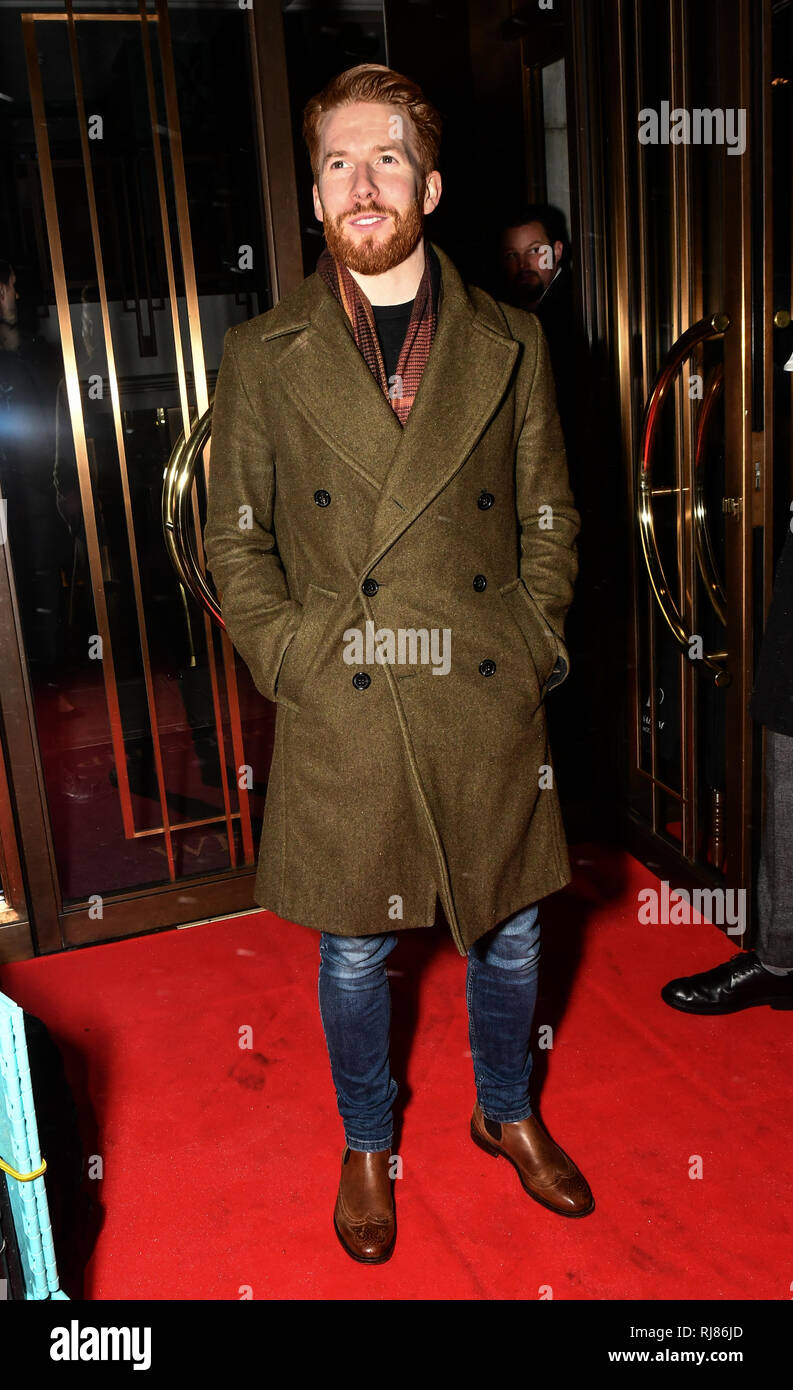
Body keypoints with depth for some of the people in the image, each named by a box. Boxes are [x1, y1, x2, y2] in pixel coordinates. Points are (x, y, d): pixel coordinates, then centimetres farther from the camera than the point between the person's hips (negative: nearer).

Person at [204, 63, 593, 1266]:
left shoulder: (510, 345, 4)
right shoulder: (263, 357, 1)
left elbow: (550, 521, 8)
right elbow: (234, 543, 4)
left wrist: (534, 647, -2)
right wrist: (294, 660, -7)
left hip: (490, 710, 2)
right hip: (342, 718, -1)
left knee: (510, 935, 17)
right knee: (353, 952, 13)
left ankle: (508, 1112, 45)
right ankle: (368, 1145, 40)